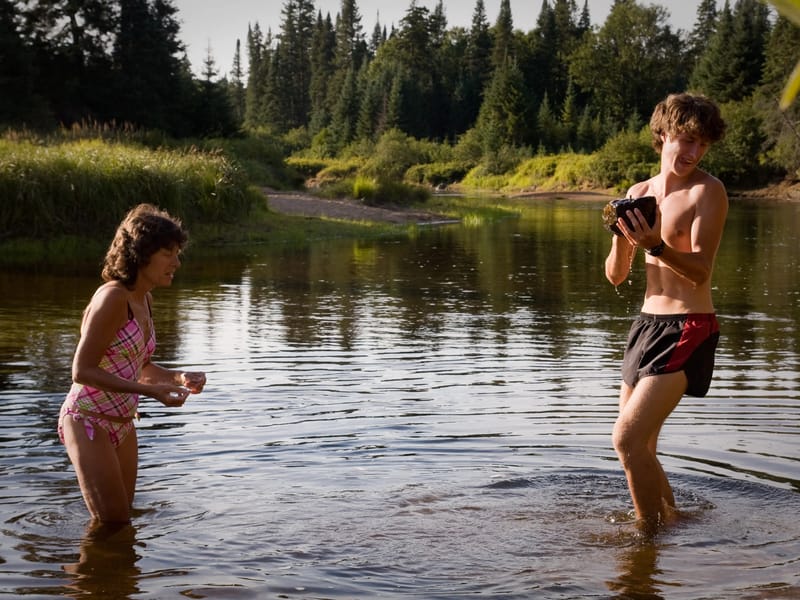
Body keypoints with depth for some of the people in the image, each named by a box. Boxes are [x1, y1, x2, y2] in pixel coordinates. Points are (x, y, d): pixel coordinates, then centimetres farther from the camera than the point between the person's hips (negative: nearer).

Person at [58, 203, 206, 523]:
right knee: (112, 525, -5)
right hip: (88, 421, -9)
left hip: (122, 424, 9)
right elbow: (82, 371, -23)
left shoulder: (144, 300, 6)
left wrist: (179, 377, -4)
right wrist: (151, 391, -27)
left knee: (122, 520, 16)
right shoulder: (112, 297, -21)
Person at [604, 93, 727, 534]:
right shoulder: (639, 192, 9)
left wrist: (656, 246, -36)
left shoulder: (708, 191, -10)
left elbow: (700, 271, -19)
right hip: (647, 323, 8)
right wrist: (621, 237, -11)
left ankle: (651, 534, -3)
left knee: (627, 438, -18)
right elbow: (616, 275, 9)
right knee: (639, 449, 15)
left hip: (688, 329, -7)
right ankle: (669, 519, 35)